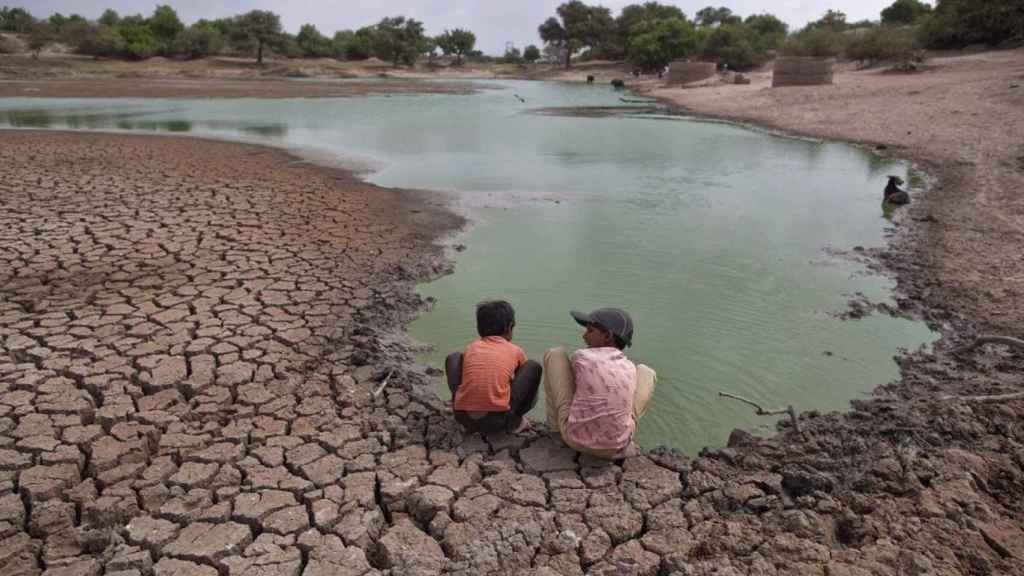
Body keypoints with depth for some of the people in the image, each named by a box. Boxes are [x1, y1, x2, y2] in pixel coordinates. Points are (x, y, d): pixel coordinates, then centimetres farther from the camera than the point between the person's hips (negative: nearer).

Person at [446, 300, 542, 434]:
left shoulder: (470, 348, 16)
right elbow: (524, 376, 30)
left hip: (463, 418, 3)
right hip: (497, 421, -3)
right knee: (534, 367, 14)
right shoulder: (515, 351, 12)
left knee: (453, 358, 25)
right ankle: (515, 421, 17)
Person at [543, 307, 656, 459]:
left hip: (575, 437, -2)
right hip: (616, 446, 2)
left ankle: (555, 423, 22)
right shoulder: (630, 368, 4)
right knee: (646, 372, 20)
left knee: (554, 354, 10)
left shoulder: (580, 356, -4)